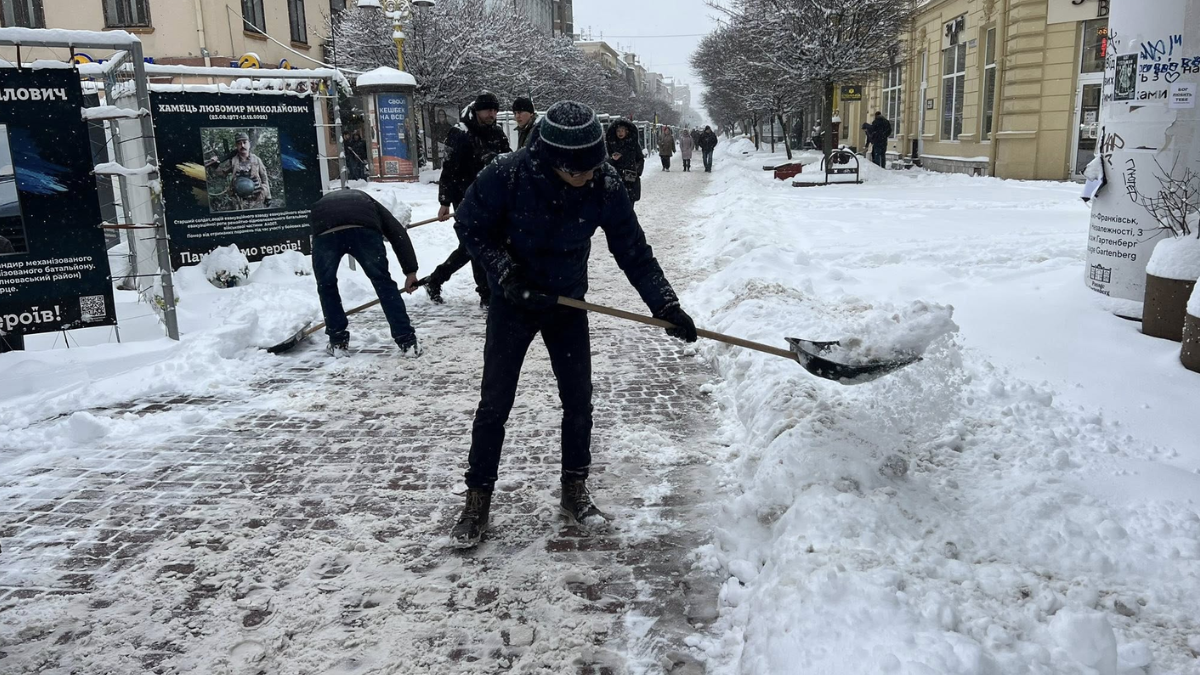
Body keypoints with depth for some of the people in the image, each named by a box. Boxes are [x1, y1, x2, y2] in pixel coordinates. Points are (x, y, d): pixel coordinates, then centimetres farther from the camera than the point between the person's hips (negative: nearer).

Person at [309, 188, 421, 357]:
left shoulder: (319, 205, 45)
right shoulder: (367, 201, 41)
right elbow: (398, 234, 24)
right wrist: (411, 271, 21)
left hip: (325, 233, 1)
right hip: (364, 230, 0)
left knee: (326, 286, 24)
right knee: (383, 282, 16)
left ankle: (338, 342, 29)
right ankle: (407, 342, 14)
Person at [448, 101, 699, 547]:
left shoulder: (605, 185, -18)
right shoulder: (509, 174, -25)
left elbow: (634, 251, -11)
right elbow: (470, 226, -10)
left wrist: (667, 306, -17)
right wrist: (506, 273, -20)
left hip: (567, 303, 2)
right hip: (513, 303, -2)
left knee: (578, 401, 5)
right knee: (494, 404, 1)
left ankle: (574, 491, 24)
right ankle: (477, 500, 16)